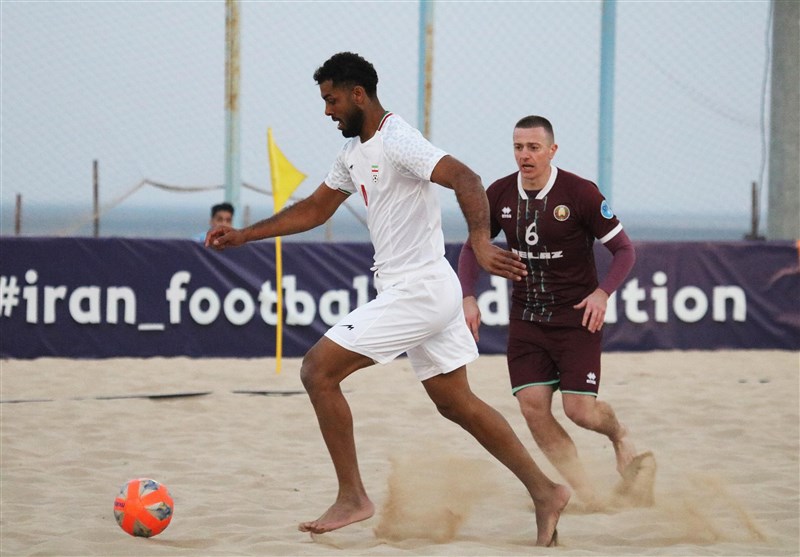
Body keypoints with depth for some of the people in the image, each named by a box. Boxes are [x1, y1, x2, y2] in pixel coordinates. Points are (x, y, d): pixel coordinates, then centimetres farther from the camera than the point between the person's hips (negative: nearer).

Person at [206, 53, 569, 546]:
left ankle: (353, 497, -2)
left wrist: (480, 243, -43)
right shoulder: (354, 152, 15)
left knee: (317, 369, -8)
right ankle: (545, 491, 17)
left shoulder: (398, 141, -16)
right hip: (430, 293, 10)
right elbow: (315, 209, 26)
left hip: (417, 292, -10)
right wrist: (243, 235, 22)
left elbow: (466, 180, -28)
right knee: (455, 402, 14)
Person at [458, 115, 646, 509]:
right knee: (533, 407, -9)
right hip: (525, 318, 4)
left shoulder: (580, 193, -13)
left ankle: (619, 435, 28)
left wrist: (602, 292, -21)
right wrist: (468, 297, 0)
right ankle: (585, 495, 3)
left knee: (579, 409, -9)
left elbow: (624, 249, -7)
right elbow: (473, 246, 13)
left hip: (576, 317, -4)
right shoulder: (500, 194, -1)